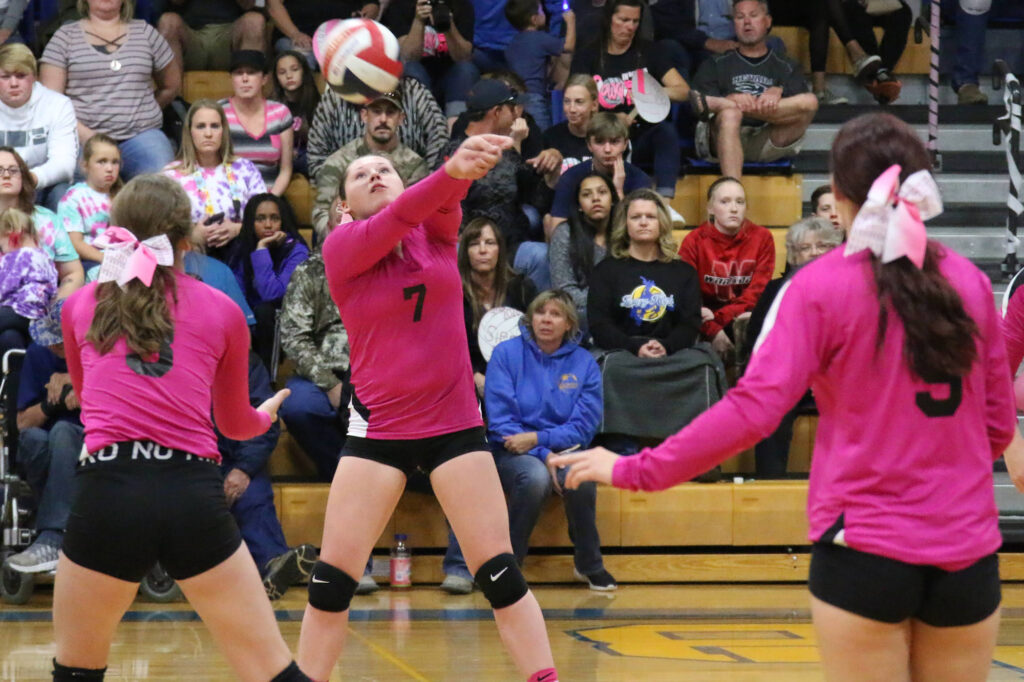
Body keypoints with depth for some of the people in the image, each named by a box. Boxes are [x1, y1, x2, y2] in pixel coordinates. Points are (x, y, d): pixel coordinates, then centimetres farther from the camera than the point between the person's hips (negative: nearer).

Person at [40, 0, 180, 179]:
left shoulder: (145, 32, 17)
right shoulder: (65, 36, 10)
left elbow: (172, 86, 27)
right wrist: (84, 134, -12)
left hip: (141, 136, 2)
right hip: (83, 136, -2)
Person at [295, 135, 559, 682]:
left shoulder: (435, 227, 2)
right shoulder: (340, 248, -6)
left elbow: (444, 198, -21)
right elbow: (397, 218, -25)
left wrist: (466, 164, -45)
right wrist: (452, 171, -44)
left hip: (454, 423, 1)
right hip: (378, 426, -1)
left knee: (500, 572, -4)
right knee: (331, 580, -3)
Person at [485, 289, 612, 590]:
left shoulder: (584, 363, 4)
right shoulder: (507, 353, -1)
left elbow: (584, 427, -2)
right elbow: (499, 420, -7)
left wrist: (538, 439, -18)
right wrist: (544, 456, -17)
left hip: (563, 450, 2)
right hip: (513, 452, -2)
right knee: (535, 477, -37)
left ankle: (589, 564, -9)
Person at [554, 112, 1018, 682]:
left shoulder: (822, 286, -8)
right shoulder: (970, 281, 3)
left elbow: (754, 409, -15)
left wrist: (636, 471, -9)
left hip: (864, 547, -3)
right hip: (968, 550, 3)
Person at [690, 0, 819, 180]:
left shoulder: (785, 67, 26)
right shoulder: (716, 65, 24)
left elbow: (800, 101, 6)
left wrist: (778, 92, -17)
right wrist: (732, 99, -16)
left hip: (770, 144, 1)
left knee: (809, 102, -23)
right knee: (729, 114, -36)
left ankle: (715, 104, -33)